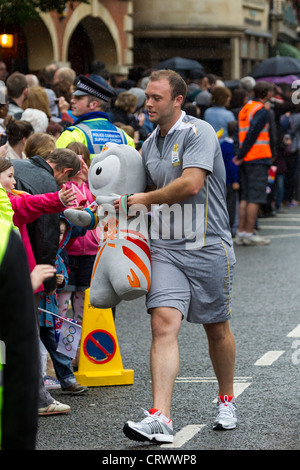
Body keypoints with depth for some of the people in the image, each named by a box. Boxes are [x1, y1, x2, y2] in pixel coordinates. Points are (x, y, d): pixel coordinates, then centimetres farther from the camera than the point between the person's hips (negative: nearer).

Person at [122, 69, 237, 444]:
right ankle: (160, 418, -20)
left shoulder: (199, 132, -11)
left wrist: (146, 199, -10)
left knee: (216, 328, 11)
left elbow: (190, 184, -23)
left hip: (207, 247, -4)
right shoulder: (149, 145, 12)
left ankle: (226, 402, 33)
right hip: (165, 248, 4)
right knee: (163, 324, -13)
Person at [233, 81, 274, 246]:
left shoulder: (245, 108, 15)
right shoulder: (262, 111, -10)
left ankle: (241, 232, 10)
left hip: (246, 159, 8)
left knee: (245, 197, 10)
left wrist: (240, 155, 10)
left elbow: (240, 133, 13)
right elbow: (252, 133, -16)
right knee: (255, 198, -6)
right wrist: (241, 156, -12)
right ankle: (249, 234, -7)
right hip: (259, 158, -8)